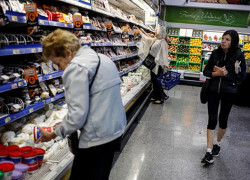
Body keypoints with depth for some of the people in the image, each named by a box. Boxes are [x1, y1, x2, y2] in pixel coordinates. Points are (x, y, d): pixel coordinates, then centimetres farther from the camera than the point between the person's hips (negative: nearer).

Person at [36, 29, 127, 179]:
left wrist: (54, 134, -6)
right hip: (117, 129, 10)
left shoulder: (76, 67, -17)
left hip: (97, 138, -10)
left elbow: (78, 115, -21)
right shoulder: (103, 58, 13)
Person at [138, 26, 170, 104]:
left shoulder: (163, 42, -13)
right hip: (152, 63, 9)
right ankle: (155, 96, 26)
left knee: (158, 81, -3)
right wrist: (139, 31, 33)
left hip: (158, 64, -9)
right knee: (153, 80, 15)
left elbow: (165, 54, -20)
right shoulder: (154, 40, 12)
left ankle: (160, 98, 8)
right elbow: (146, 38, 28)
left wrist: (166, 64, -30)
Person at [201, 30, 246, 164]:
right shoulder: (216, 53, 0)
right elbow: (206, 71, 5)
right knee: (212, 120, -2)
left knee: (223, 119, 12)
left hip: (228, 92, -1)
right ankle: (209, 152, 2)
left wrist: (226, 74, -19)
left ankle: (218, 144, 36)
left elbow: (241, 77, -6)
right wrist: (216, 73, -15)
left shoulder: (239, 55, -7)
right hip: (214, 90, 1)